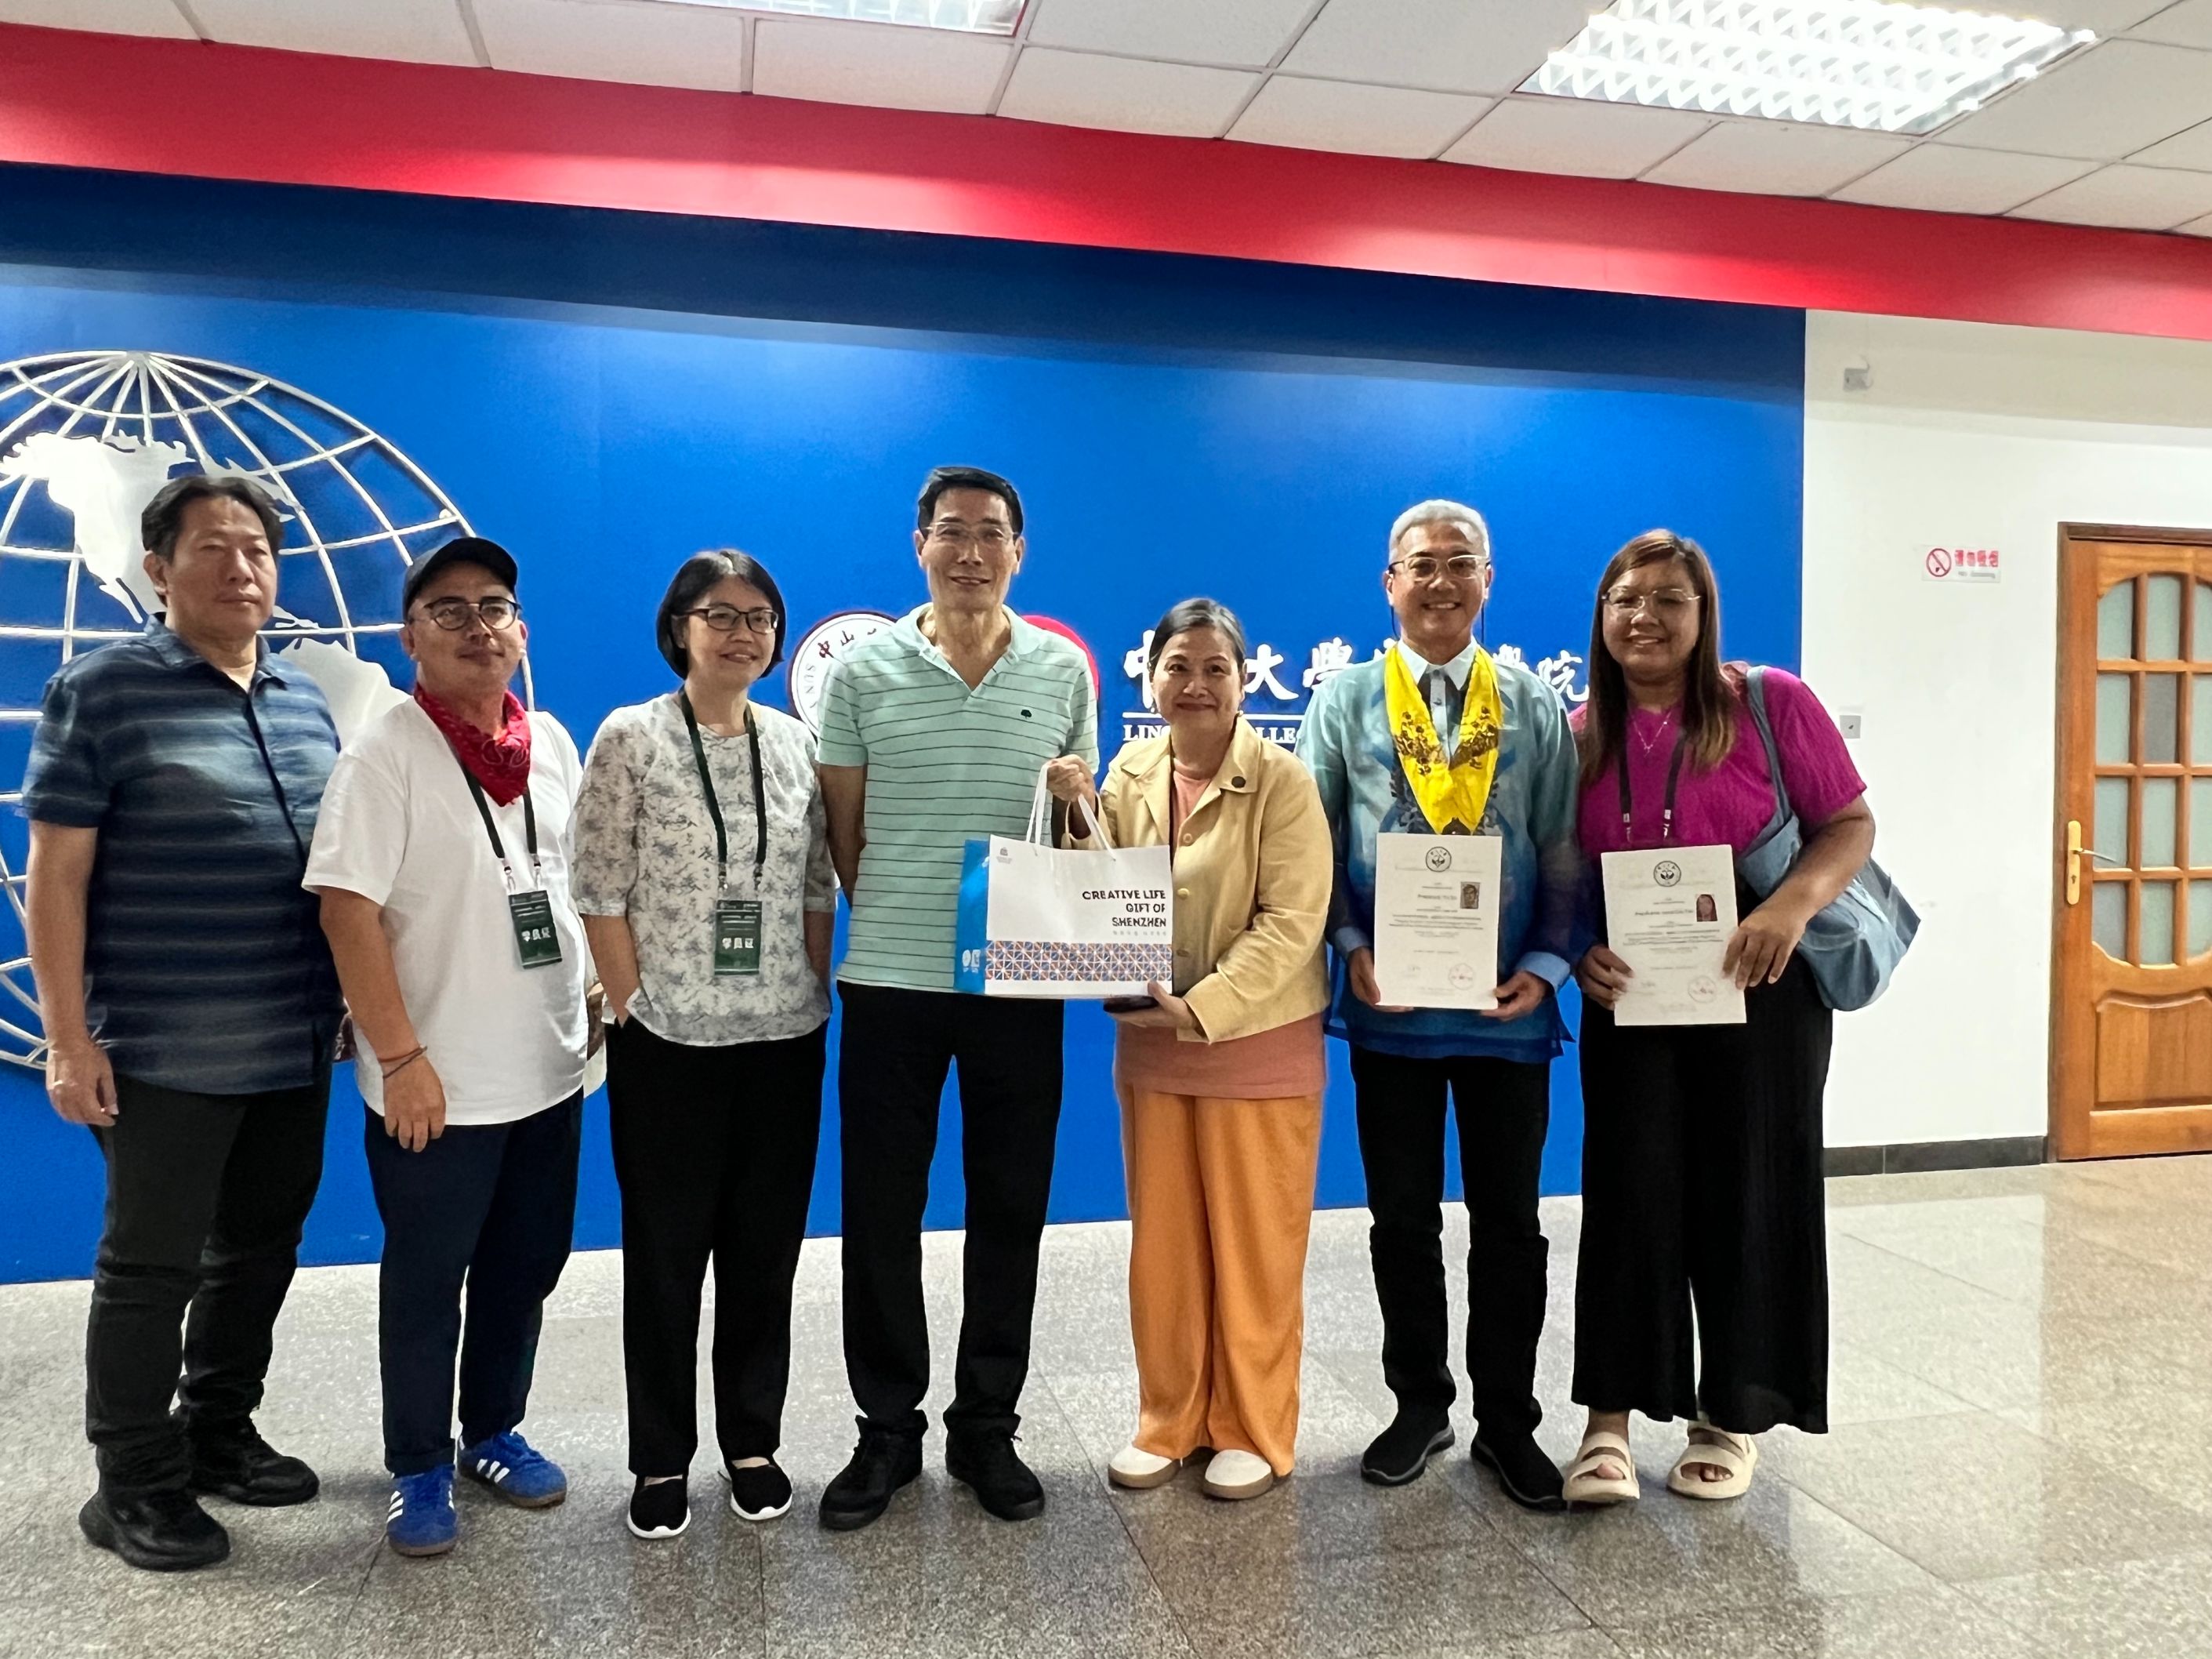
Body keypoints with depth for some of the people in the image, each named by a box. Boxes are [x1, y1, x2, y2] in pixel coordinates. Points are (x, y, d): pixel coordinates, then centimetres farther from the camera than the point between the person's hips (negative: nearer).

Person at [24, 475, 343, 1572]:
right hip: (167, 1056, -6)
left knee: (260, 1252, 17)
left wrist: (355, 999, 14)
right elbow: (55, 875, -9)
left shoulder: (305, 703, 10)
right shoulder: (102, 688, -6)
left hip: (295, 1050, 6)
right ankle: (132, 1485, 23)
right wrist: (68, 1039, -12)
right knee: (152, 1266, 6)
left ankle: (218, 1436, 35)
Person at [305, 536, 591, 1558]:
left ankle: (494, 1433, 35)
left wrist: (595, 1006, 11)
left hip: (548, 1071, 6)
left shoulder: (552, 745, 7)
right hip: (439, 1082, -5)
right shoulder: (387, 752, -11)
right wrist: (399, 1057, -18)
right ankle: (418, 1469, 26)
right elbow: (347, 910, -15)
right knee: (425, 1281, 9)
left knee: (524, 1269, 17)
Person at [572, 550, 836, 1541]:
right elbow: (601, 897, -6)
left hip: (784, 1043, 3)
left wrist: (817, 1001, 4)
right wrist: (633, 1013, -9)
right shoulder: (630, 739, -5)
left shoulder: (795, 744, 6)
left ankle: (753, 1442, 28)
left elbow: (816, 892, 9)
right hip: (667, 1045, -3)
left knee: (766, 1250, 11)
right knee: (664, 1254, 8)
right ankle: (661, 1461, 24)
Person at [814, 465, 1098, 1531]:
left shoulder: (1063, 673, 6)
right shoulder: (863, 671, 2)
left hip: (1020, 983, 1)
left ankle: (987, 1428, 26)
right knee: (880, 1214, 6)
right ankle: (887, 1430, 24)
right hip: (889, 982, -1)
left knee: (1010, 1212, 9)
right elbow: (842, 832, 6)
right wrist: (894, 920, 3)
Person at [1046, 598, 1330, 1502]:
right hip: (1151, 1047, 5)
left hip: (1258, 1048, -4)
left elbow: (1291, 922, -18)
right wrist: (1082, 819, -10)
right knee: (1162, 1245, 14)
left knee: (1255, 1251, 9)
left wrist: (1204, 1006, -26)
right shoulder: (1128, 773, 3)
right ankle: (1169, 1421, 30)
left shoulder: (1281, 780, -12)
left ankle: (1253, 1432, 25)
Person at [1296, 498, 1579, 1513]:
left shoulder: (1534, 707, 6)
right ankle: (1419, 1403, 28)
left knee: (1509, 1220, 9)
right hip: (1390, 1006, 0)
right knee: (1402, 1217, 11)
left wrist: (1547, 963, -8)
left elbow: (1564, 852, 4)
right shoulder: (1346, 703, 4)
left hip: (1508, 1006, 1)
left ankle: (1508, 1421, 24)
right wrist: (1350, 948, -10)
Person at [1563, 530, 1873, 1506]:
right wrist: (1581, 954, -10)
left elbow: (1851, 824, -5)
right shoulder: (1581, 736, 3)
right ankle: (1610, 1419, 10)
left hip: (1760, 988, -2)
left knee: (1748, 1190, 6)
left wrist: (1794, 905, -23)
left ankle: (1733, 1417, 22)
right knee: (1629, 1190, 2)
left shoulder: (1771, 703, -6)